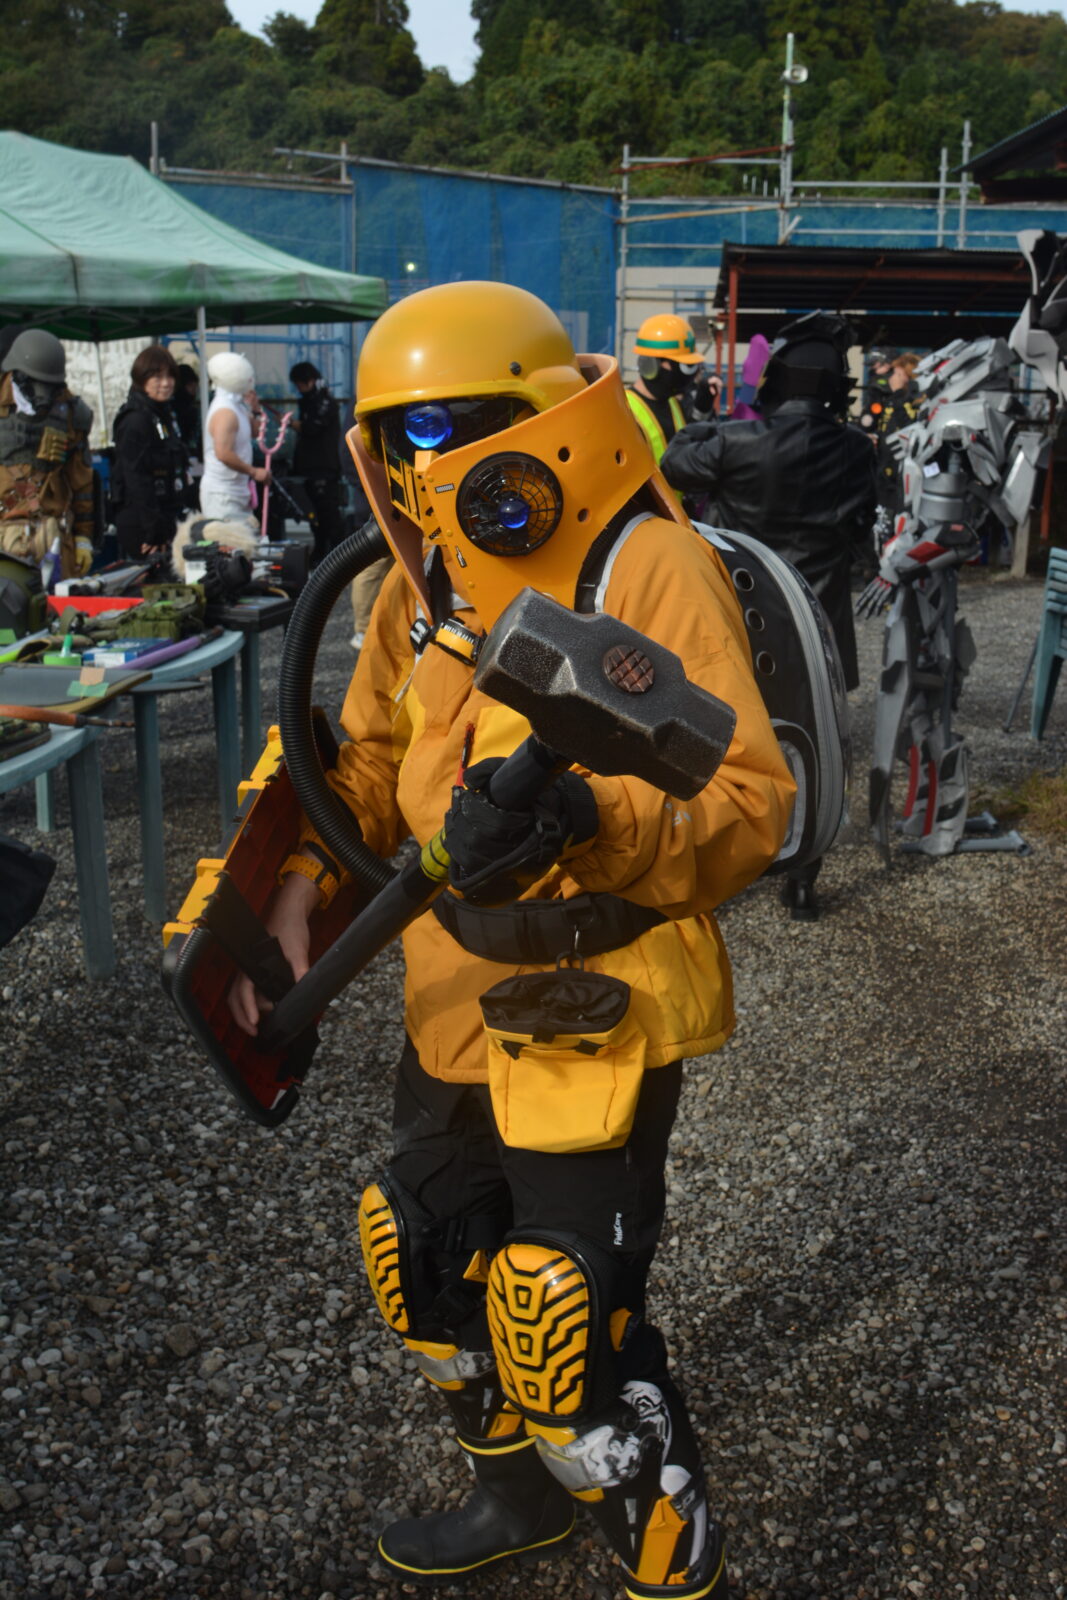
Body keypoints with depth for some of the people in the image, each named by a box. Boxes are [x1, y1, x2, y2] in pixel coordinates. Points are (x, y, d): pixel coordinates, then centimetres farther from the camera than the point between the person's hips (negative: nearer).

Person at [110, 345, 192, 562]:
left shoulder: (165, 414, 16)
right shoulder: (135, 420, -13)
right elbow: (137, 479, -19)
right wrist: (153, 532, -22)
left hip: (168, 518, 9)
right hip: (142, 526, -9)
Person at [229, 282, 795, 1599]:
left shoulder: (648, 569, -18)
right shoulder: (427, 578, 6)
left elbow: (749, 802, -23)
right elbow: (371, 760, 15)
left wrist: (584, 818, -40)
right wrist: (299, 890, -1)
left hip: (601, 1007, -8)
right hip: (457, 999, 9)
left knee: (565, 1321, -4)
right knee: (425, 1256, 22)